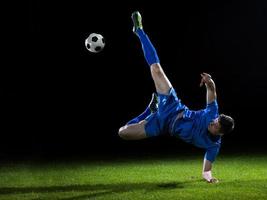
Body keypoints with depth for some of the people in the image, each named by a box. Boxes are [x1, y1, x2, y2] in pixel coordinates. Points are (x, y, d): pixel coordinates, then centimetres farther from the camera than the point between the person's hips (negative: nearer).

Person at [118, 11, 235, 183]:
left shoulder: (214, 145, -24)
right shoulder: (213, 115, -20)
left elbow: (207, 170, -14)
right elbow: (212, 89, -16)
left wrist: (208, 176, -35)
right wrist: (210, 83, -38)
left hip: (163, 126, -2)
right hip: (171, 106, 2)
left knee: (123, 132, -10)